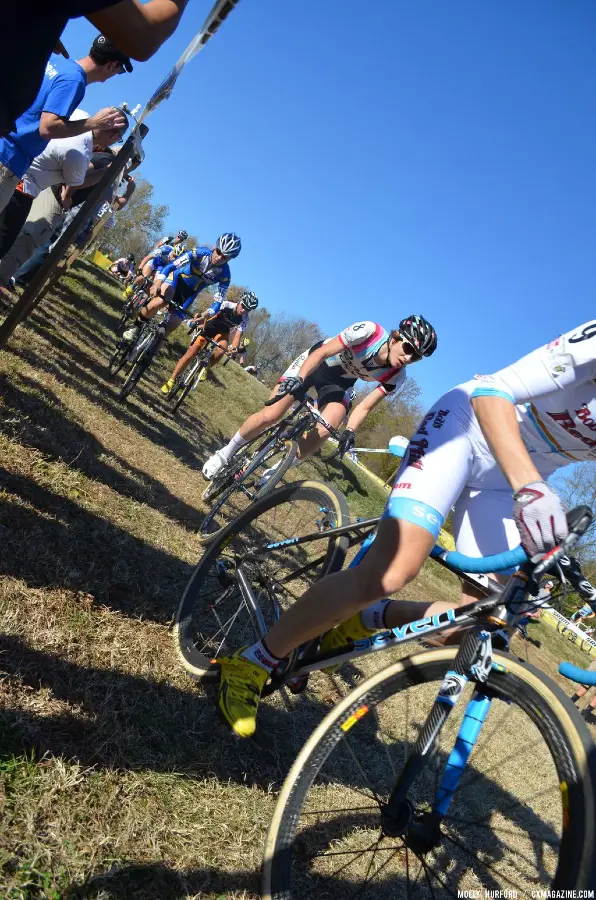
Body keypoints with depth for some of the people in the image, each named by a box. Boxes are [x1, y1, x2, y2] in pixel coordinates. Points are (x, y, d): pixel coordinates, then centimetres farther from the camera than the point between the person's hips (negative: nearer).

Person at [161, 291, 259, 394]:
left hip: (222, 331, 2)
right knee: (191, 353, -10)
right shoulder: (226, 305, -28)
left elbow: (237, 336, -28)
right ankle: (171, 381, -4)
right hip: (209, 326, -2)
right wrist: (197, 320, -61)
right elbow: (207, 314, -40)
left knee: (222, 350, -31)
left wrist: (234, 349, -48)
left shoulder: (244, 320, -20)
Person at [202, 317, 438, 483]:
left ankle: (274, 472, -3)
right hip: (314, 363, -3)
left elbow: (365, 406, -12)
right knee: (269, 417, -14)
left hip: (339, 383, 3)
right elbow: (321, 352, -27)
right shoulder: (368, 331, -31)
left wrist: (349, 432, -28)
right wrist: (298, 379, -40)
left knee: (324, 431, -25)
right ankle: (226, 453, 12)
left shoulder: (396, 376, -18)